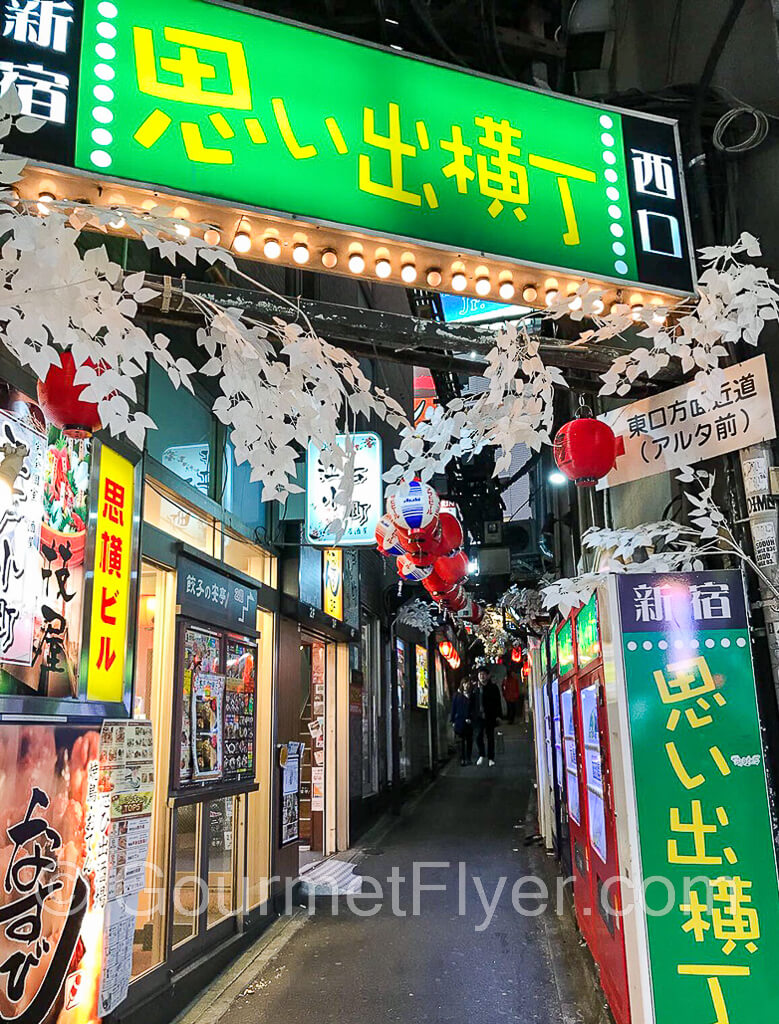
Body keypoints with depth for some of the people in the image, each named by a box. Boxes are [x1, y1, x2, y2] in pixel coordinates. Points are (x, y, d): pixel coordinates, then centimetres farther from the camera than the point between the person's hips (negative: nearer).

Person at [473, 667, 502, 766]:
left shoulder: (493, 687, 1)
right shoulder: (475, 688, 4)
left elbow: (498, 702, 2)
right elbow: (472, 702, 6)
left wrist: (498, 715, -4)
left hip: (490, 717, -1)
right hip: (478, 716, 1)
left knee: (490, 737, 6)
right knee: (478, 736, -6)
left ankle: (491, 758, 16)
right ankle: (481, 755, 13)